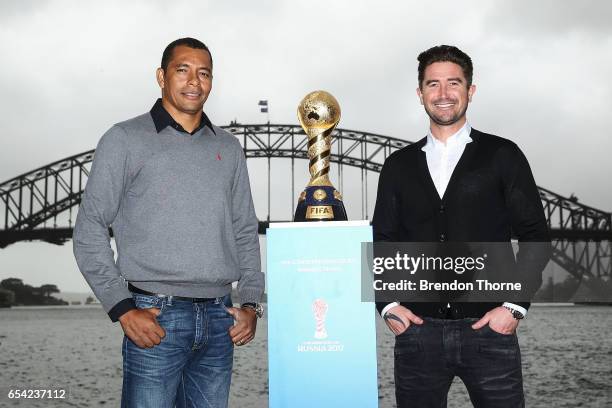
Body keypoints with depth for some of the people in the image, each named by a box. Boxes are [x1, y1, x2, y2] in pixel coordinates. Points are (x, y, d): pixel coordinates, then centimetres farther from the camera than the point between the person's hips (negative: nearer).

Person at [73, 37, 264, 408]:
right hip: (155, 318, -4)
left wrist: (251, 303, 5)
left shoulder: (228, 148, 14)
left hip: (219, 318, 4)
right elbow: (90, 230, -2)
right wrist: (122, 308, -10)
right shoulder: (125, 140, 1)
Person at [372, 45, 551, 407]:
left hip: (489, 330, -2)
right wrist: (387, 305, 1)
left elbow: (535, 235, 2)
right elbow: (382, 241, 13)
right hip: (417, 330, 2)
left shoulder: (502, 156, 4)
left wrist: (515, 306, -6)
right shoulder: (398, 165, 11)